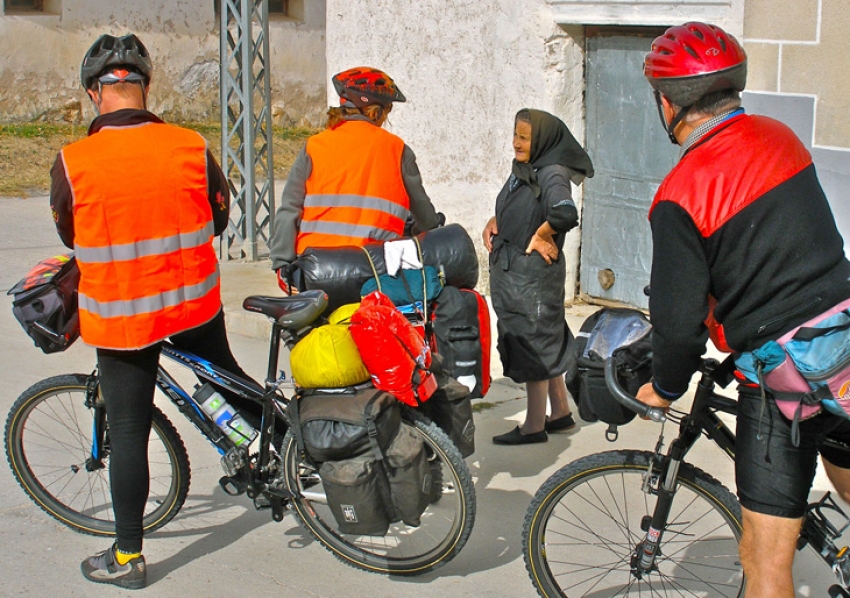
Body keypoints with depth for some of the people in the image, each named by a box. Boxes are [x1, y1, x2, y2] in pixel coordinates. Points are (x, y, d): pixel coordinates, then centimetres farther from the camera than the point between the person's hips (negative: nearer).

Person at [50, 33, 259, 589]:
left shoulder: (72, 162, -14)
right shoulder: (192, 147, -9)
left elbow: (69, 235, 4)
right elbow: (218, 218, 7)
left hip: (119, 314, -2)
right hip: (195, 302, 2)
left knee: (127, 430, 7)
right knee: (222, 374, 29)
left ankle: (127, 557, 18)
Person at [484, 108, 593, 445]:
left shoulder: (552, 174, -18)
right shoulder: (522, 170, 8)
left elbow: (565, 214, -36)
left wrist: (540, 235, -19)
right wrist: (494, 223, 1)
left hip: (533, 274, -9)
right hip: (510, 271, 9)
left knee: (532, 343, 1)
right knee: (546, 341, 17)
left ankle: (534, 426, 12)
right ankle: (561, 413, 30)